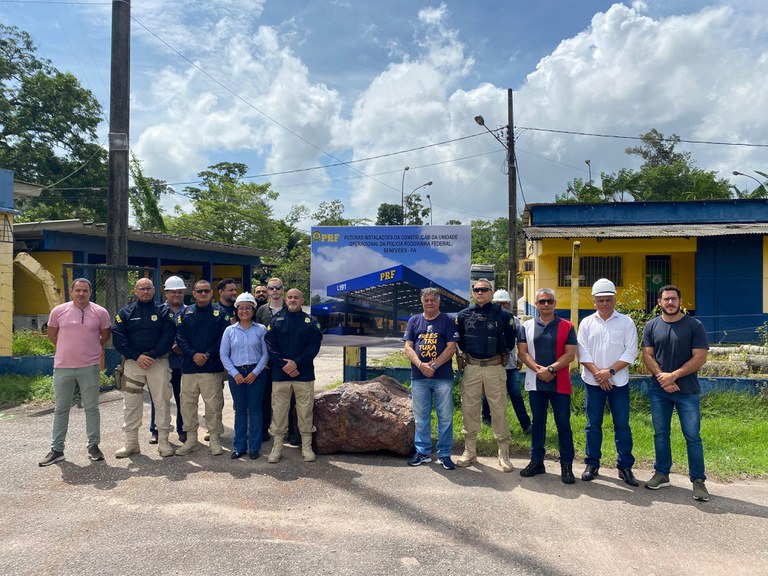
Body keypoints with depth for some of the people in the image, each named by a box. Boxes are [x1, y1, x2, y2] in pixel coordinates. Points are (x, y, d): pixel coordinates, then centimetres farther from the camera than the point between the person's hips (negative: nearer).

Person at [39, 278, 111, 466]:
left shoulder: (100, 312, -4)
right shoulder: (58, 311, -1)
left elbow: (106, 335, 10)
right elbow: (52, 335, 13)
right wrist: (70, 349, 14)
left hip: (90, 367, -1)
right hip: (63, 367, 1)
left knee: (91, 408, 8)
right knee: (60, 409, 10)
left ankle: (93, 446, 19)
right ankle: (57, 449, 20)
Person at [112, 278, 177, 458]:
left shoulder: (163, 311, 5)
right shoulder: (125, 313, 8)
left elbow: (168, 336, -5)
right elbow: (118, 338, -1)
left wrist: (152, 356, -15)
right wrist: (137, 356, -13)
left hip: (158, 361, -1)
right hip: (132, 362, 1)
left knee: (162, 401, 0)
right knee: (131, 403, 5)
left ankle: (163, 441, 9)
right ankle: (130, 442, 15)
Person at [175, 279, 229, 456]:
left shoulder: (219, 313, 3)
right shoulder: (186, 313, 9)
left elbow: (223, 338, -3)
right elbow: (180, 337, 3)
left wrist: (208, 355, -13)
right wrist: (193, 354, -11)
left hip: (212, 367, -3)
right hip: (189, 366, 3)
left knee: (213, 404, -1)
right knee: (187, 403, 7)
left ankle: (215, 439, 11)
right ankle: (191, 439, 20)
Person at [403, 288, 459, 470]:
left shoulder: (447, 321, 3)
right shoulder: (414, 321, 11)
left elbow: (451, 347, -5)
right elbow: (408, 347, 4)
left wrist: (433, 365, -14)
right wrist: (421, 365, -12)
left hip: (443, 376, -2)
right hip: (418, 377, 2)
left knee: (445, 417, 2)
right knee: (421, 417, 9)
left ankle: (444, 454, 13)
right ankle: (423, 452, 21)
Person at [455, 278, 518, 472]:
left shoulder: (503, 315, -1)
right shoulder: (464, 315, 6)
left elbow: (510, 340, 8)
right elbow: (459, 339, 18)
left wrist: (501, 353, 6)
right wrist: (466, 352, 12)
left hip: (495, 368, -2)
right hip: (471, 367, 3)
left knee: (499, 410, 1)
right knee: (469, 408, 7)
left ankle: (504, 454, 12)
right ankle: (469, 451, 19)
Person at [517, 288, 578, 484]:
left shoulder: (567, 327, 1)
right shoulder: (527, 326, 7)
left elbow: (570, 354, -7)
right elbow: (522, 353, 1)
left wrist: (550, 369, -17)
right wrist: (539, 370, -13)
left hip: (560, 384, -2)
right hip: (535, 383, 2)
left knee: (563, 424, 2)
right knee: (537, 423, 11)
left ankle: (566, 466, 11)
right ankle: (536, 461, 22)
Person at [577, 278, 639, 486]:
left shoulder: (626, 322, 2)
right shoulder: (586, 323, 6)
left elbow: (630, 353, -5)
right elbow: (583, 352, 0)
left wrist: (610, 371, -14)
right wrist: (598, 373, -12)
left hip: (619, 382, -1)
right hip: (593, 382, 1)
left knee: (622, 425, 3)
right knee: (593, 424, 7)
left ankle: (625, 467, 13)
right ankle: (592, 464, 18)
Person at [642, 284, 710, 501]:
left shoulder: (694, 325, -3)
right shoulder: (652, 326, 5)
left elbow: (700, 358, -8)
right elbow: (647, 356, 2)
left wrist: (673, 375, -14)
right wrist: (661, 377, -13)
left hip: (687, 390, -3)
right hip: (659, 390, 3)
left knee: (693, 436, -1)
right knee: (660, 434, 10)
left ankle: (698, 481, 9)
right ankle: (662, 474, 23)